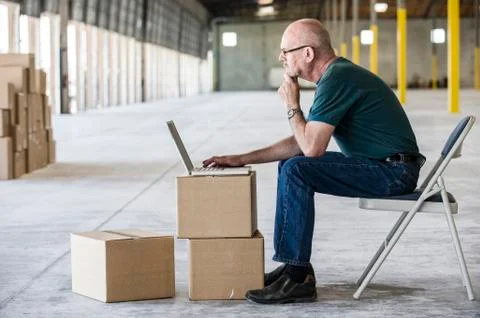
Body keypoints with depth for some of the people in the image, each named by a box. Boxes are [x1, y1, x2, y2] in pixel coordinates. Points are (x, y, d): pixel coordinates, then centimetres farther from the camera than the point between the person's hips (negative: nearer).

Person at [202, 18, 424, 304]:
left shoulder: (336, 79, -18)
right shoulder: (336, 75, 13)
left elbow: (312, 148, -24)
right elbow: (302, 143, 18)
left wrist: (292, 106, -7)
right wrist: (242, 159, 15)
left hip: (393, 171, -10)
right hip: (383, 166, 10)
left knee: (296, 171, -20)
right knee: (290, 165, 15)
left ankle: (298, 279, -17)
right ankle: (296, 266, 15)